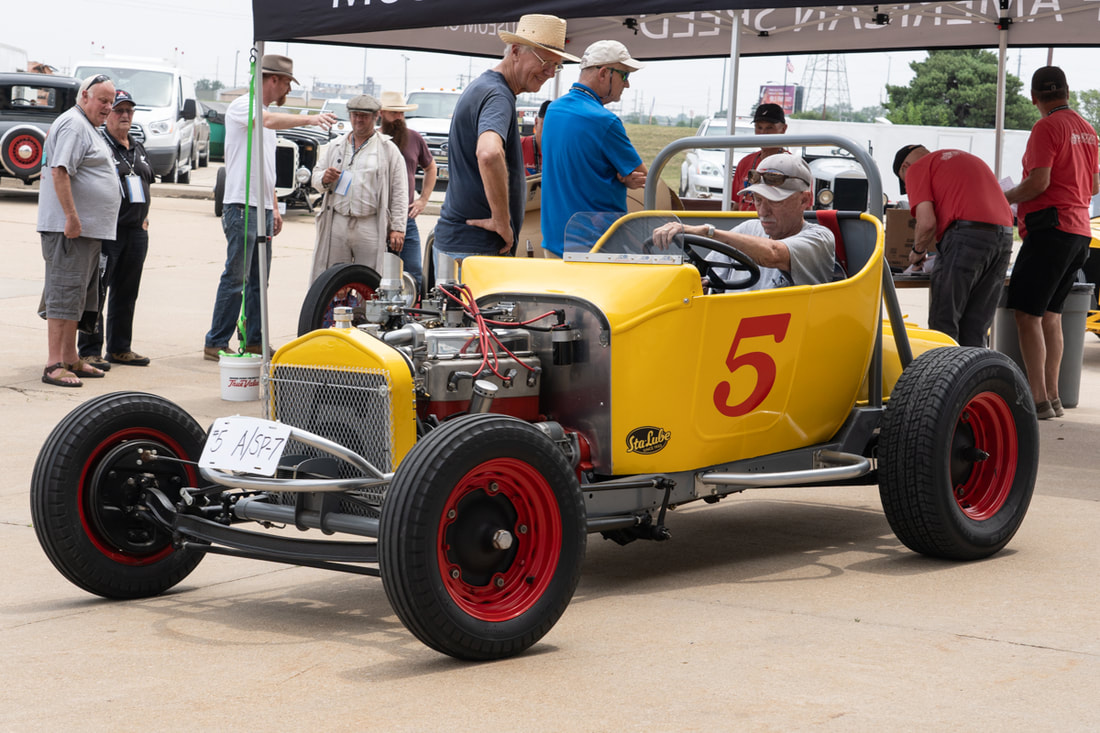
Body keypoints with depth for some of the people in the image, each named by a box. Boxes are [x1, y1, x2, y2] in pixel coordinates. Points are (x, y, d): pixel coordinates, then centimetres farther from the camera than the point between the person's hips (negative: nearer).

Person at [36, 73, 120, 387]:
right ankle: (54, 365, -11)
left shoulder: (88, 126, 21)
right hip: (70, 228, -11)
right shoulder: (73, 124, -12)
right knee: (64, 294, -11)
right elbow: (60, 172, -22)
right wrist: (71, 217, -26)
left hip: (87, 229, 11)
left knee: (77, 298, 14)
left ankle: (70, 359, 21)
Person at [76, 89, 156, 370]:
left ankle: (120, 348, 20)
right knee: (96, 291, -5)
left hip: (137, 231, 8)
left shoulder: (138, 148, 18)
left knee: (127, 293, 11)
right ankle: (89, 350, -2)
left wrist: (144, 218, 16)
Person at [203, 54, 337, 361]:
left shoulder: (265, 112, 22)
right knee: (236, 277, -10)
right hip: (242, 206, -9)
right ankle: (215, 343, -8)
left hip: (262, 209, 9)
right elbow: (271, 121, -29)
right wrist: (310, 119, -36)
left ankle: (253, 340, 15)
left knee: (259, 279, 10)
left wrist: (274, 207, 23)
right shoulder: (242, 106, -6)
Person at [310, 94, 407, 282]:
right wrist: (324, 179, -7)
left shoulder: (388, 149, 8)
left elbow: (399, 192, 3)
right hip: (337, 223, 3)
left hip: (370, 226, -3)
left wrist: (397, 228, -4)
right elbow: (316, 176, 19)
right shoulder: (335, 146, 18)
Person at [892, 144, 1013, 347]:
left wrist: (918, 251, 14)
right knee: (975, 330, 10)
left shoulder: (916, 169, 8)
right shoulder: (968, 158, 32)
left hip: (966, 235, -7)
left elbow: (927, 222, -5)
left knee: (943, 323, -2)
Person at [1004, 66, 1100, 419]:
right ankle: (1052, 396, 14)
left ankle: (1038, 399, -13)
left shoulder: (1046, 128, -10)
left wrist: (1004, 199, -4)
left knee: (1027, 314, -8)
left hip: (1051, 228, -9)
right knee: (1051, 313, 14)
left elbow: (1038, 182, -19)